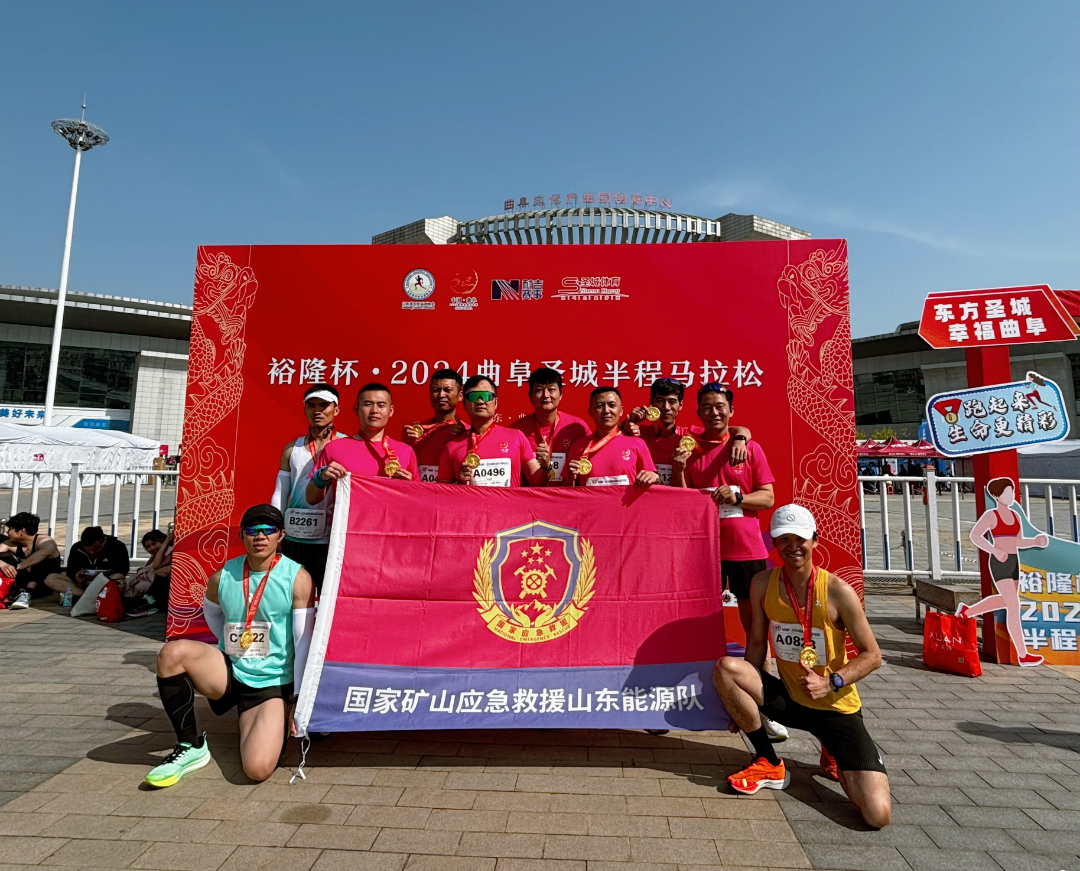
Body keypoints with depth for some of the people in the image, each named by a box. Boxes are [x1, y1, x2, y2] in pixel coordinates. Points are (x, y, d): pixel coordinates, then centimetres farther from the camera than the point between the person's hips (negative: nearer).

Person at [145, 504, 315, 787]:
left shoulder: (297, 578, -14)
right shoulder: (222, 577, -3)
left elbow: (305, 643, -11)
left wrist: (298, 697, -10)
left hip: (271, 684, -3)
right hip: (227, 670, 4)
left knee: (258, 769, -22)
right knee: (172, 652, -24)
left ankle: (273, 725, 15)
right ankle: (190, 746, -6)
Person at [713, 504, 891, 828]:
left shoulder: (837, 591, -18)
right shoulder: (763, 584, -8)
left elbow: (872, 655, -8)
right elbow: (758, 642, 3)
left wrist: (831, 683, -22)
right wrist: (745, 698, 2)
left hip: (836, 708, -2)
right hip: (788, 700, 3)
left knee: (878, 815, -17)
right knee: (725, 668, -24)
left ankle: (835, 755, 18)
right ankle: (769, 764, -3)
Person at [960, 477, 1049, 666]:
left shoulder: (1015, 515, 14)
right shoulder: (990, 514, -9)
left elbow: (1019, 542, 18)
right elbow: (974, 535, -17)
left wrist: (1036, 541, -2)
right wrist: (994, 550, -29)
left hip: (1013, 562, 9)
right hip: (999, 564, -9)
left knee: (1006, 602, 21)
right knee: (1014, 607, -11)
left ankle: (966, 610, 40)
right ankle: (1023, 655, -7)